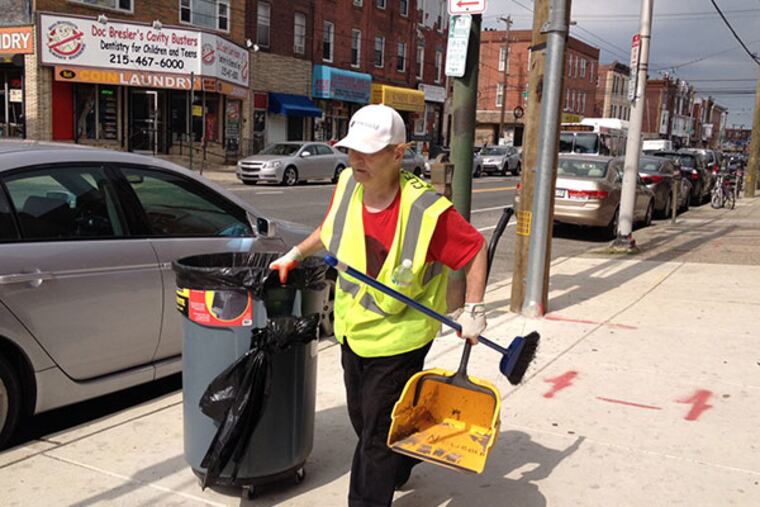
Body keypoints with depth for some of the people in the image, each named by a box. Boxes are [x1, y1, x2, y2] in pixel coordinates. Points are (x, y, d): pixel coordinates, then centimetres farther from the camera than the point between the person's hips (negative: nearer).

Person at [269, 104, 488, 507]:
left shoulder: (427, 211, -28)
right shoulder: (347, 185, -11)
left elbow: (475, 249, -15)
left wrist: (474, 310, -14)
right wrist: (294, 255, 10)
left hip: (398, 338, -7)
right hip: (353, 330, 7)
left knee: (377, 433, 4)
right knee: (362, 417, 25)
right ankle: (399, 465, 54)